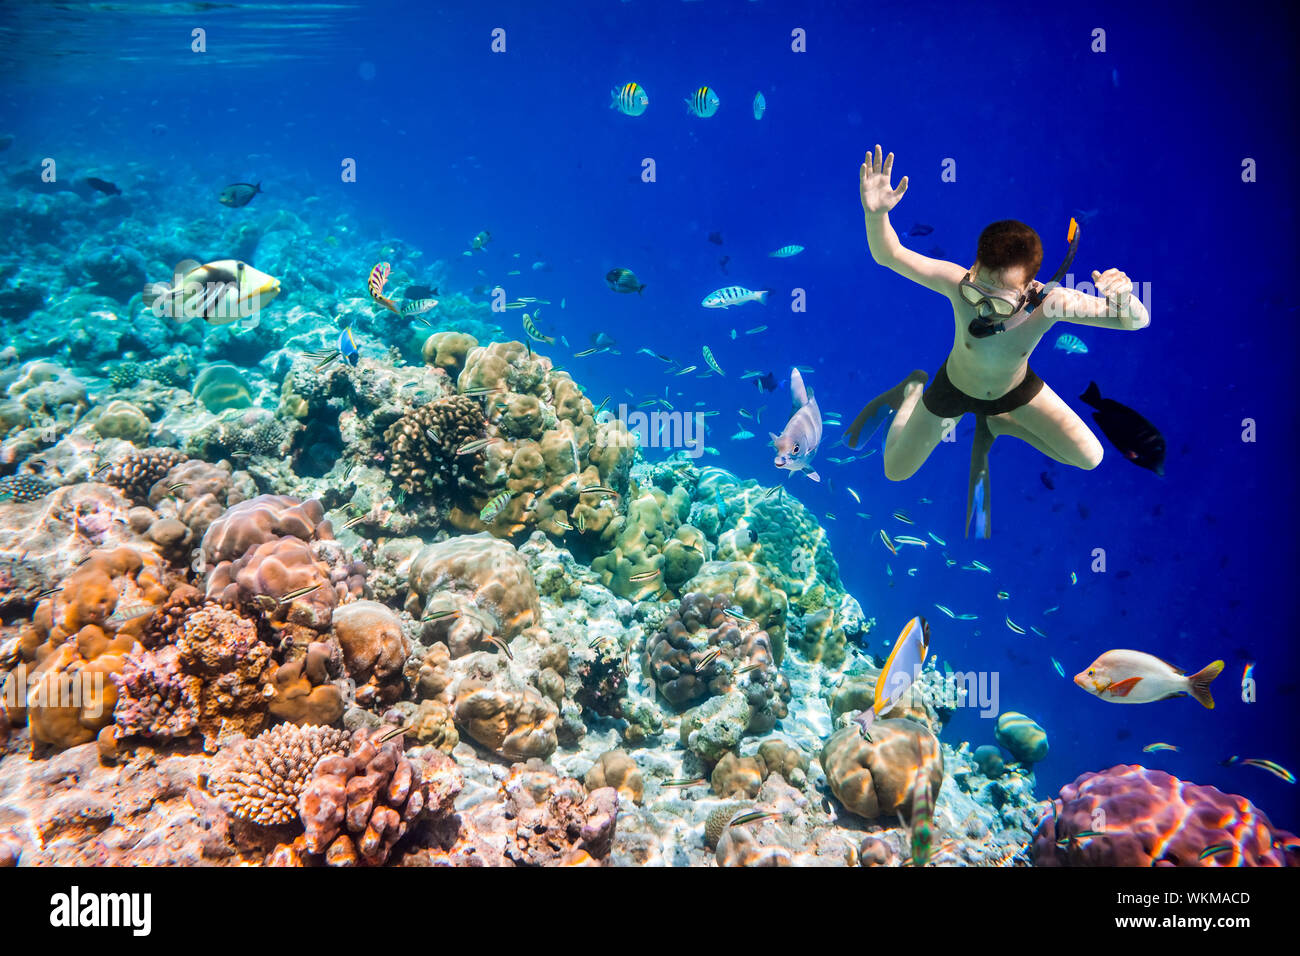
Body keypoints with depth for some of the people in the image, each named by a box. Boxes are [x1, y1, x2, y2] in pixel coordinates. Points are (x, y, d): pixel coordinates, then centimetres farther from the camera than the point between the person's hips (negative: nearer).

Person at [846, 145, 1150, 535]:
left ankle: (996, 425, 22)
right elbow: (888, 255, -34)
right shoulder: (959, 283, -40)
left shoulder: (1050, 301, -39)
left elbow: (1138, 321, -36)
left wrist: (1125, 301, -61)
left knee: (1089, 459, 1)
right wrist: (875, 214, -56)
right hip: (956, 386, -1)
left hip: (1015, 388, 1)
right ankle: (914, 391, 37)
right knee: (895, 472, 10)